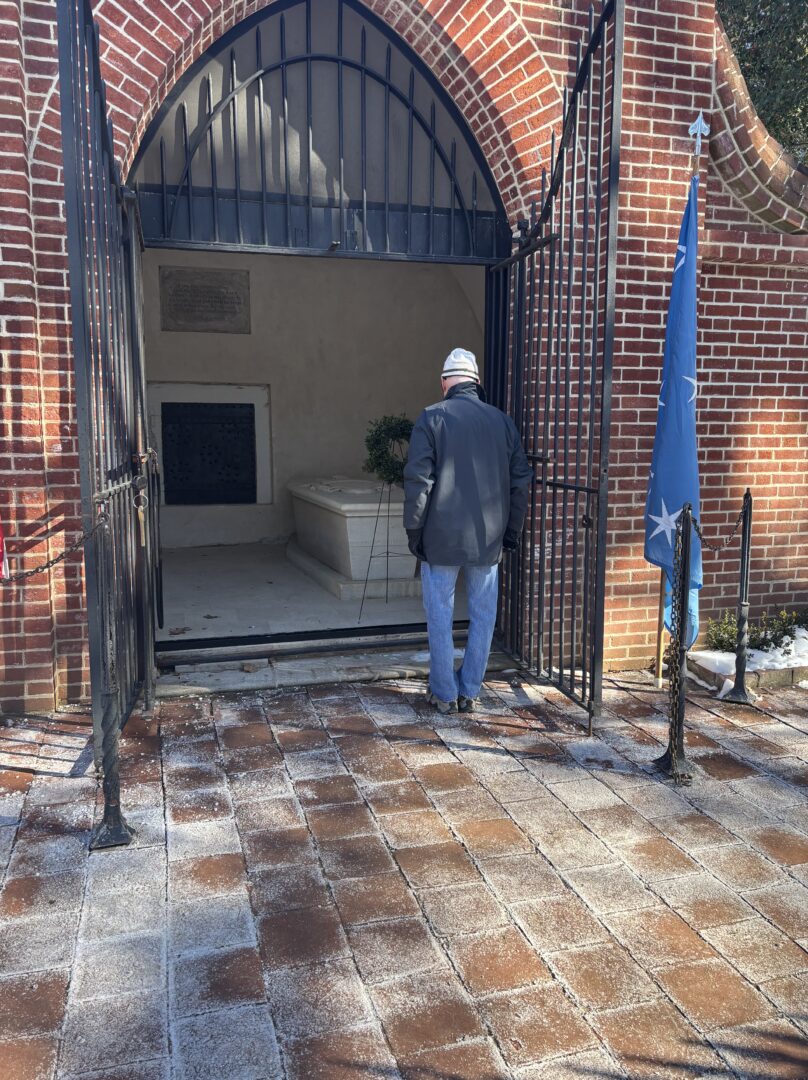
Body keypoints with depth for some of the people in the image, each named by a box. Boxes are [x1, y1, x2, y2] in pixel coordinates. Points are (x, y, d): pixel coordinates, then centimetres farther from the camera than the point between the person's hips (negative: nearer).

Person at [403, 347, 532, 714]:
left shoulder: (432, 418, -6)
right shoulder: (502, 420, 5)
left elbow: (418, 478, -11)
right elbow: (520, 480, 7)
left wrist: (414, 528, -2)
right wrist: (512, 531, 14)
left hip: (442, 537, -3)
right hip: (488, 539, 3)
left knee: (440, 618, 8)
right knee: (483, 617, 12)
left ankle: (443, 694, 16)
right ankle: (470, 693, 19)